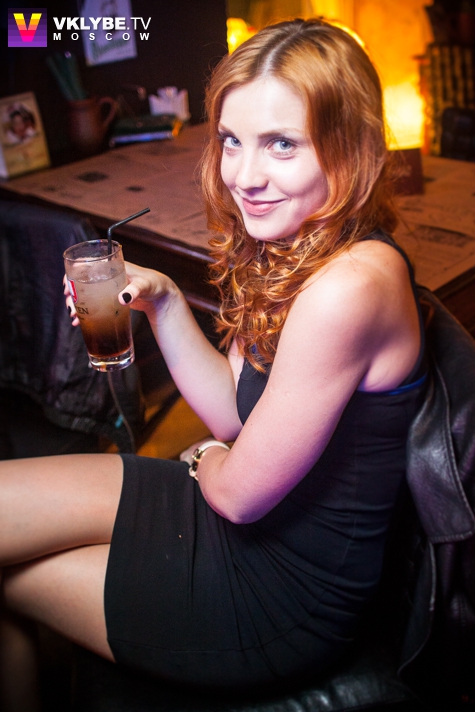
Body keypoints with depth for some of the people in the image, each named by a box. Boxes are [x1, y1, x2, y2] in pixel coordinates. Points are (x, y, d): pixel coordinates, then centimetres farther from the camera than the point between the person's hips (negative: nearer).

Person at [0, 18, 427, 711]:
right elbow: (232, 413, 4)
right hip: (237, 522, 8)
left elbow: (242, 492, -22)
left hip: (279, 599, -8)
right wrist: (163, 301, -6)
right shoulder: (291, 250, -1)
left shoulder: (348, 288, -31)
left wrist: (206, 460, 0)